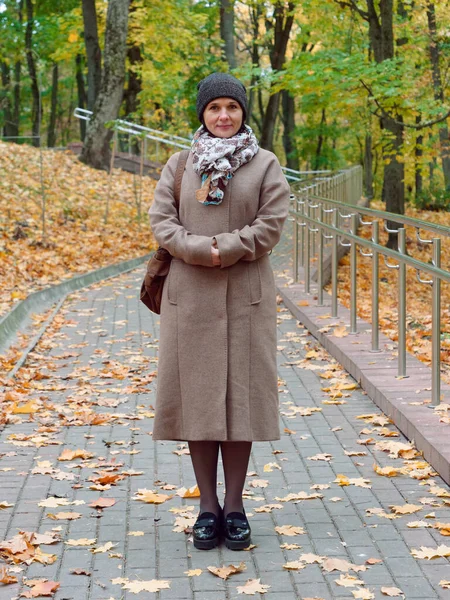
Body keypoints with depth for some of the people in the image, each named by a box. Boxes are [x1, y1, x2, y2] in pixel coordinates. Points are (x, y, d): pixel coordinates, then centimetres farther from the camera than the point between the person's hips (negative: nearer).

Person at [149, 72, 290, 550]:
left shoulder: (265, 165, 4)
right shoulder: (178, 165, 8)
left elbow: (270, 225, -5)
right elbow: (161, 221, 0)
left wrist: (221, 250, -13)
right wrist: (199, 250, -15)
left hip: (245, 296, -1)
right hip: (190, 296, 2)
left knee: (240, 395, 2)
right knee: (196, 396, 3)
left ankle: (235, 505, 11)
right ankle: (208, 506, 12)